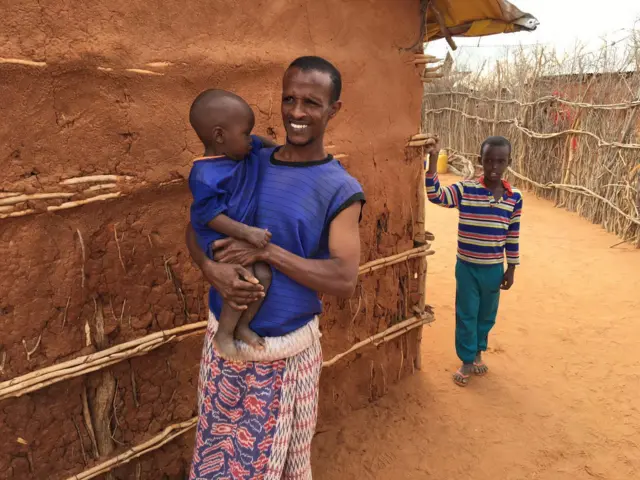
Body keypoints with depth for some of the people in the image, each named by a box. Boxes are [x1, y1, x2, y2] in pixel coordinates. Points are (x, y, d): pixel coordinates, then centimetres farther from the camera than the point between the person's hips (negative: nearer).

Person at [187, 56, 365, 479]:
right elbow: (197, 226, 5)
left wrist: (266, 251, -23)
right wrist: (212, 270, -16)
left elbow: (345, 280, -19)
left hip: (287, 349, -3)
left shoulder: (340, 190, -11)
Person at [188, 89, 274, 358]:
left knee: (264, 275, -12)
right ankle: (223, 333, -1)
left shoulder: (246, 151, 0)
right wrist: (247, 232, -28)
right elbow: (210, 216, -24)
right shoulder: (206, 176, -25)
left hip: (245, 232, 8)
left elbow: (266, 146, 21)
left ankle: (242, 325, 11)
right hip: (220, 238, -8)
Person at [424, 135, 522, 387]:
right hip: (467, 267, -2)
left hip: (494, 269, 3)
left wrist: (511, 268, 6)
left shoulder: (514, 197, -4)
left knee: (487, 314, 18)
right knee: (466, 315, 9)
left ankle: (478, 352, 42)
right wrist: (433, 160, -35)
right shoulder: (465, 189, -12)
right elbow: (436, 195, -27)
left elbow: (513, 236, 3)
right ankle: (467, 361, 27)